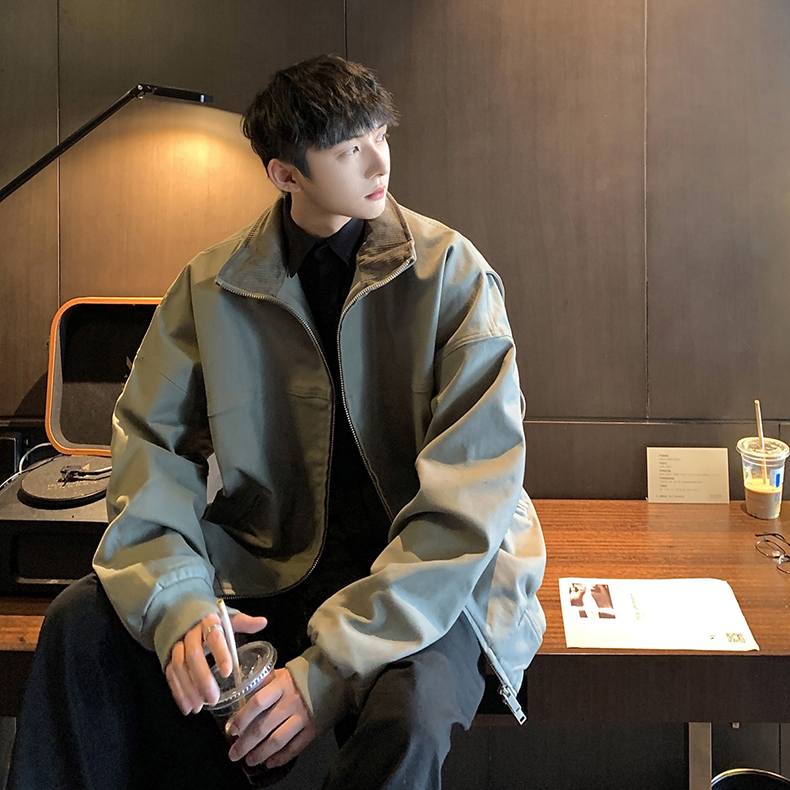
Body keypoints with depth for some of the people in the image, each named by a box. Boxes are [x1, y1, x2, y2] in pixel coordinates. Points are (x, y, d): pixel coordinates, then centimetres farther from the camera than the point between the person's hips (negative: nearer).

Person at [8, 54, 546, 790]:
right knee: (82, 621, -18)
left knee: (409, 717, -34)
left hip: (428, 576, -2)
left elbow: (473, 491, -17)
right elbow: (153, 444, 1)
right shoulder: (213, 285, 0)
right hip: (274, 563, 3)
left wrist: (335, 665, -24)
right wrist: (177, 603, -20)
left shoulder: (449, 272, -10)